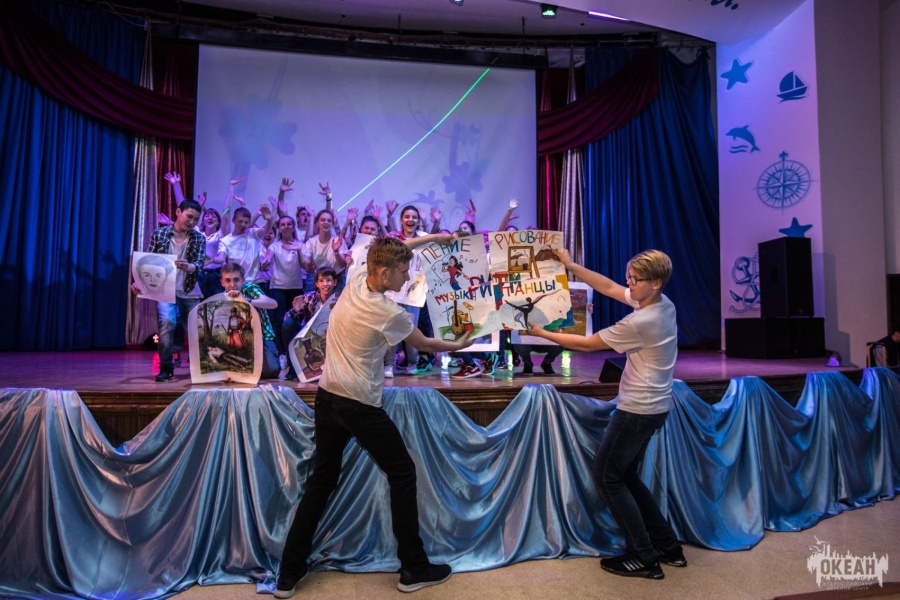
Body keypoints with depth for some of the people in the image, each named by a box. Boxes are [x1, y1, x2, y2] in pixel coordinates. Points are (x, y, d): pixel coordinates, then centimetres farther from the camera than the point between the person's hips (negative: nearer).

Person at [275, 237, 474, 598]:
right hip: (360, 406, -8)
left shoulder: (355, 282, 0)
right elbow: (424, 345, -1)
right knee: (402, 475, 8)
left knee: (321, 480, 16)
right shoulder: (388, 313, -18)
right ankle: (414, 569, 18)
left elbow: (386, 253, 19)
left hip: (327, 397, 8)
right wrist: (459, 345, 16)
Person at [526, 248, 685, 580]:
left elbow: (587, 344, -16)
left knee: (607, 476, 4)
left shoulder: (640, 322, -26)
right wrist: (571, 266, 5)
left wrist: (543, 333, -6)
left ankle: (644, 558, 11)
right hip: (652, 406, 10)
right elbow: (609, 288, 8)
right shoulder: (664, 303, 1)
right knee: (626, 475, 19)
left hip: (638, 410, -10)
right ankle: (668, 546, 26)